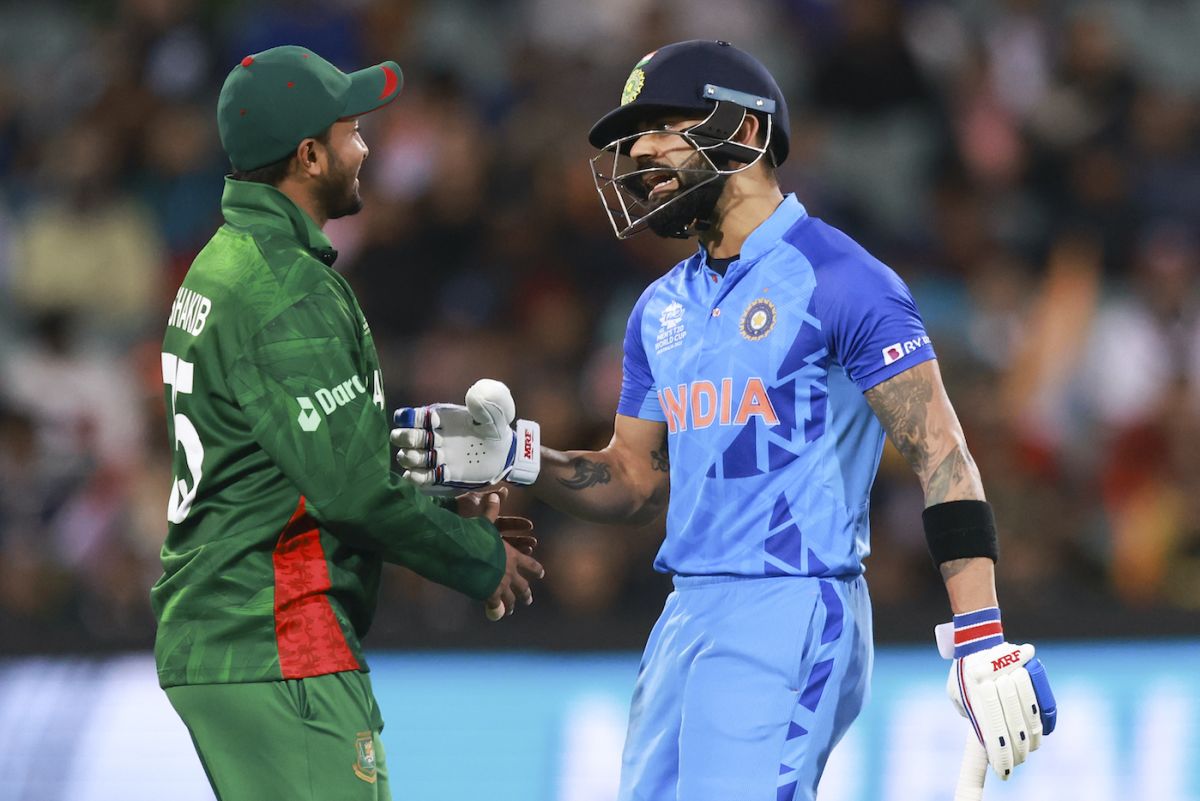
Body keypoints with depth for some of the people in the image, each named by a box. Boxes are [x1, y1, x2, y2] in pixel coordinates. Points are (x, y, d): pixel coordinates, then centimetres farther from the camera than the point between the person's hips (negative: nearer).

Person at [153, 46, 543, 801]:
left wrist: (448, 508, 17)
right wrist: (483, 560, -6)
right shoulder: (287, 291, -16)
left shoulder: (222, 265, 16)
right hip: (278, 652, -10)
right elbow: (351, 484, -19)